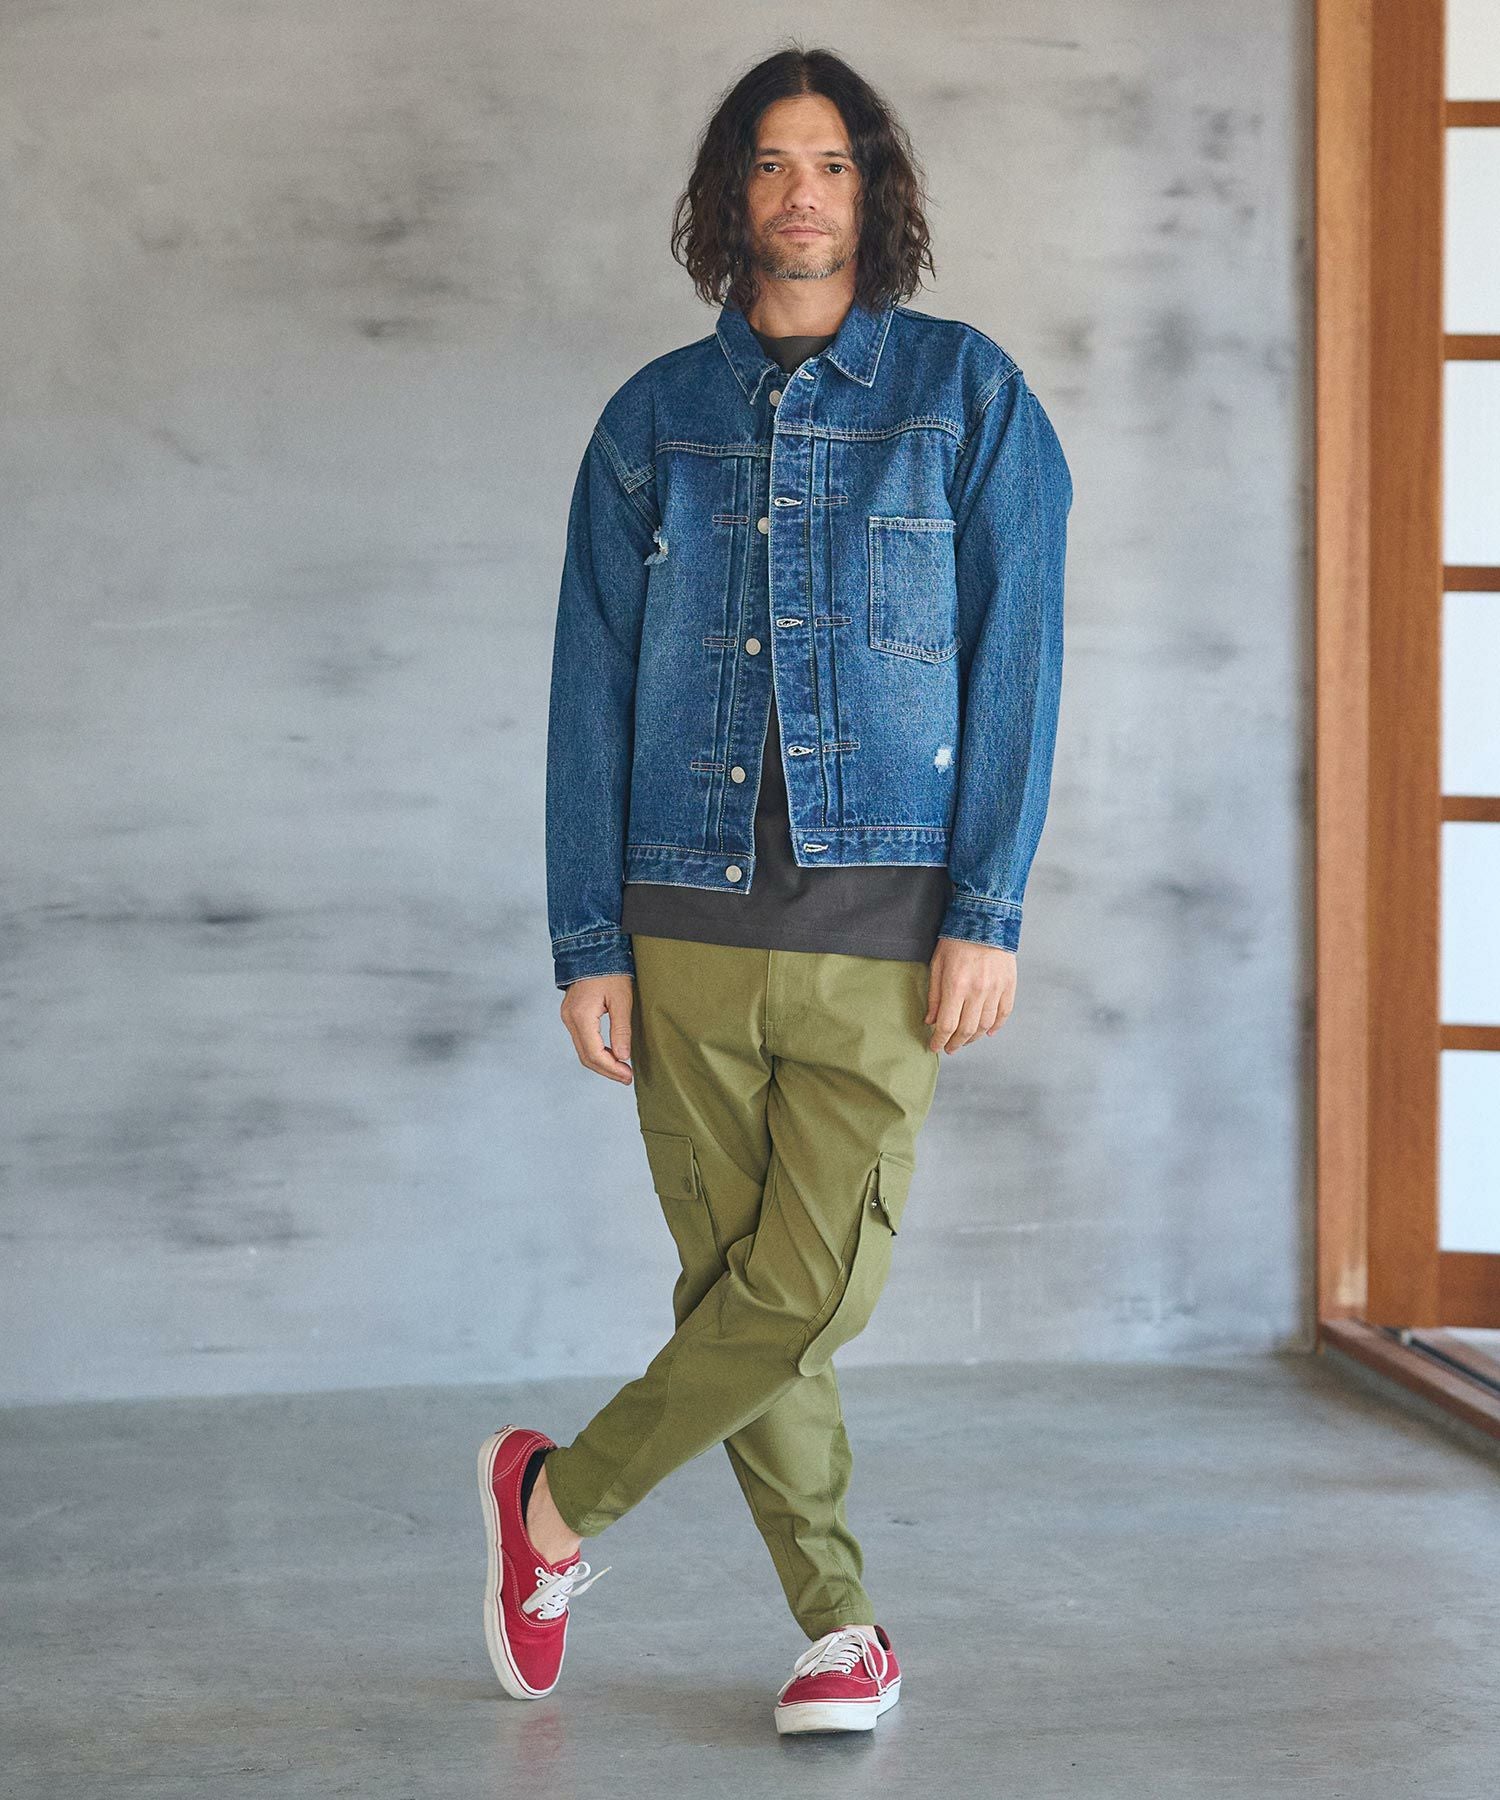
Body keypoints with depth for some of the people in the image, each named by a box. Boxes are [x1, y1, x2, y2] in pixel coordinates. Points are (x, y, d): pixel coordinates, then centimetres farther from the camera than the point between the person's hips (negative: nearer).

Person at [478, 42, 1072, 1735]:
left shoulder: (966, 393, 5)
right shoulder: (652, 419, 10)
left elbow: (1015, 657, 1)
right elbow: (592, 688, 9)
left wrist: (988, 909, -8)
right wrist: (587, 940, 2)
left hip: (880, 923, -2)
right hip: (688, 923, 2)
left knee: (809, 1291, -8)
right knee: (737, 1288, 5)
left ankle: (559, 1500, 16)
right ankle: (841, 1628, 22)